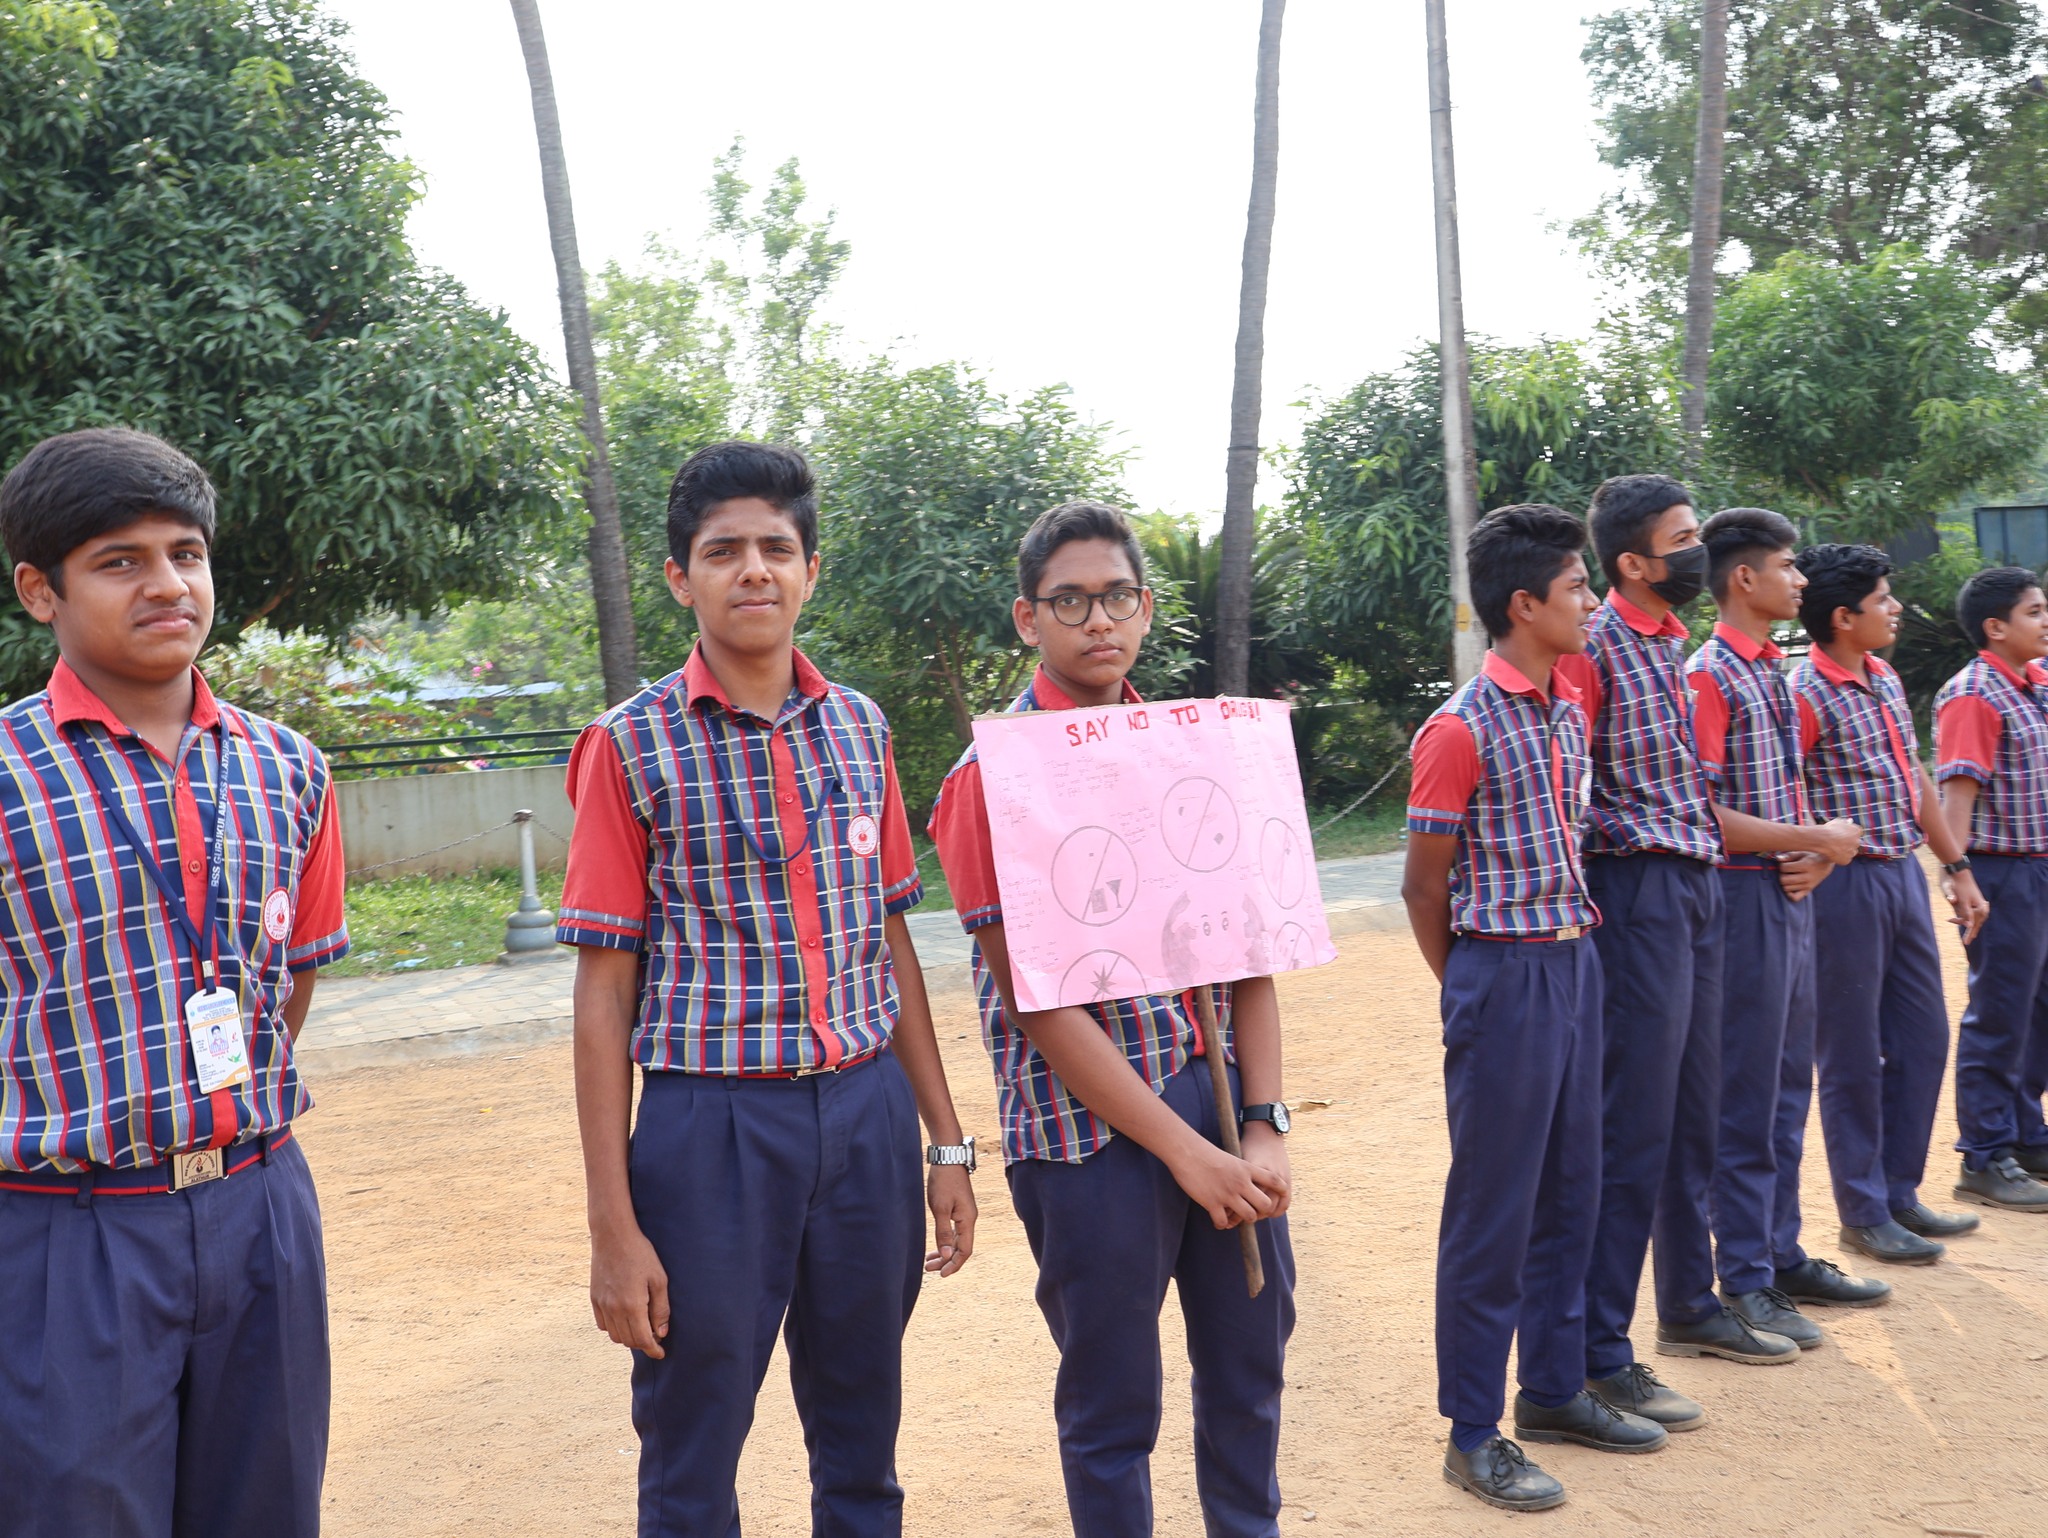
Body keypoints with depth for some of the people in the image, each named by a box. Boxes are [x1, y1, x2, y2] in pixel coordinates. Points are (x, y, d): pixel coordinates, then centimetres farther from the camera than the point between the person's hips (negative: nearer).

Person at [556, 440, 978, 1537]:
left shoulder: (858, 728, 7)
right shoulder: (631, 745, -5)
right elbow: (604, 993, -5)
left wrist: (945, 1142, 11)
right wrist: (614, 1227, -8)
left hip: (868, 1109, 4)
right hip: (709, 1119, -4)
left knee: (862, 1447, 17)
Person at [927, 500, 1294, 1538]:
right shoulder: (993, 776, -10)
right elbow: (1040, 1002, -14)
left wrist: (1264, 1123, -4)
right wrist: (1185, 1151, -15)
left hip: (1221, 1093, 6)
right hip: (1094, 1124, -5)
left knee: (1251, 1358, 19)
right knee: (1113, 1407, 8)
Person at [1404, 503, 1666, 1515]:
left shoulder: (1568, 709, 9)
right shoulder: (1462, 729, -15)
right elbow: (1424, 884, -9)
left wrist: (1572, 951, 13)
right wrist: (1474, 993, 1)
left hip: (1575, 965, 8)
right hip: (1504, 977, -8)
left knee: (1569, 1192, 16)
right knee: (1493, 1209, 0)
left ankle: (1554, 1392, 31)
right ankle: (1472, 1433, 12)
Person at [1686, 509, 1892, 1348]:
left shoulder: (1775, 671, 14)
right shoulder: (1709, 675, -14)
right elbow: (1702, 812, -20)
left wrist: (1820, 855, -1)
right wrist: (1817, 840, -14)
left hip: (1791, 894, 9)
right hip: (1744, 896, -9)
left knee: (1787, 1088, 15)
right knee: (1746, 1099, -2)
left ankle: (1784, 1255, 27)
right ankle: (1745, 1281, 8)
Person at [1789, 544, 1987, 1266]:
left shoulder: (1886, 679, 12)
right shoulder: (1806, 692, -15)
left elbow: (1915, 780, 18)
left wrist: (1957, 866, 18)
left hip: (1903, 873, 9)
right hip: (1846, 882, -9)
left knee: (1923, 1039, 14)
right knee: (1853, 1057, 2)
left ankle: (1900, 1192, 28)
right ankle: (1864, 1215, 14)